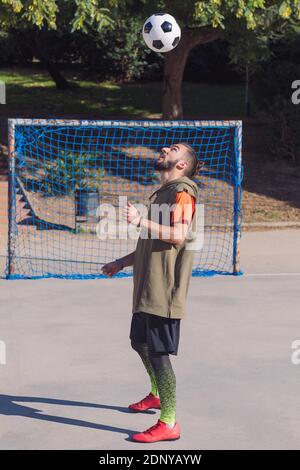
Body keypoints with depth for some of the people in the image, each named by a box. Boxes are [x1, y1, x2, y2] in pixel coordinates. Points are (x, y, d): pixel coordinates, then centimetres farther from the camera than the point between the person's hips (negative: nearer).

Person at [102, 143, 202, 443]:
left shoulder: (182, 191, -10)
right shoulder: (162, 193, 20)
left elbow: (178, 235, -24)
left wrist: (140, 221, -28)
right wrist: (123, 262, 26)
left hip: (164, 291, -10)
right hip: (147, 289, 10)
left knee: (158, 352, -10)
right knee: (140, 342, 23)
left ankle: (169, 423, -5)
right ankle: (157, 395, 44)